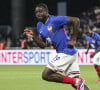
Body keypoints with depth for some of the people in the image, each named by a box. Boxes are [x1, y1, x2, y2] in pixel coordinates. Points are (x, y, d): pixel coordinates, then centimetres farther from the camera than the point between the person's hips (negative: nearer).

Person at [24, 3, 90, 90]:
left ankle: (77, 82, -10)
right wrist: (33, 36, 0)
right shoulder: (40, 26, 12)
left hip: (66, 52, -9)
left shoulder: (54, 20, -14)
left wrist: (73, 39, -15)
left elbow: (76, 20, -17)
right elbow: (43, 45, 16)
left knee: (46, 75, -12)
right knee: (75, 80, 7)